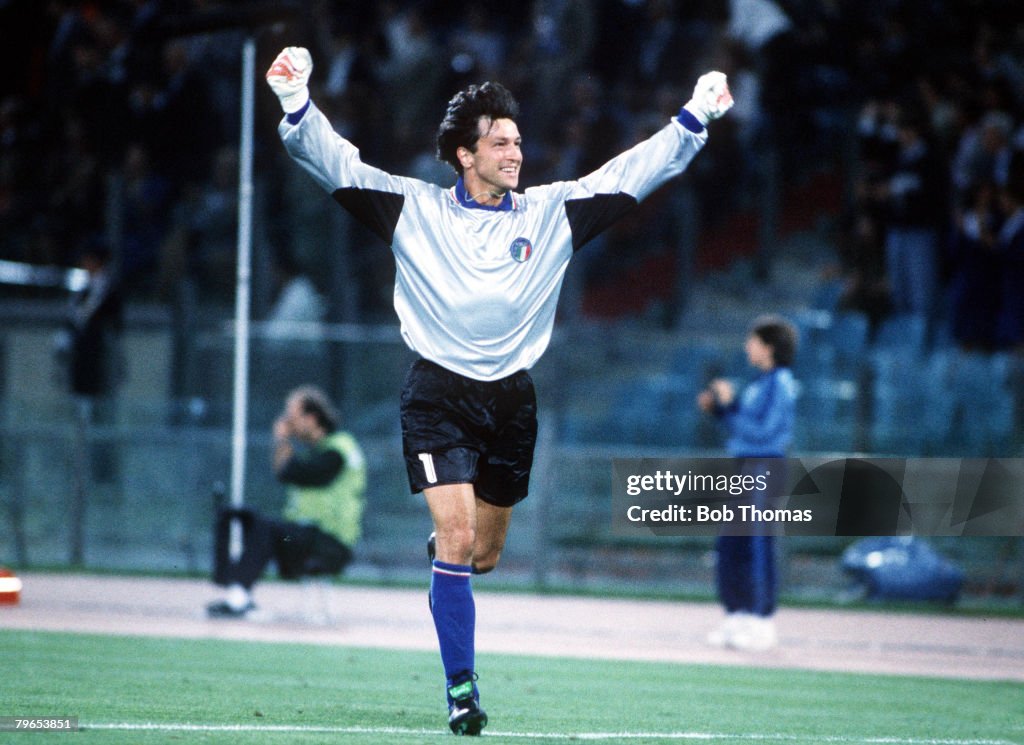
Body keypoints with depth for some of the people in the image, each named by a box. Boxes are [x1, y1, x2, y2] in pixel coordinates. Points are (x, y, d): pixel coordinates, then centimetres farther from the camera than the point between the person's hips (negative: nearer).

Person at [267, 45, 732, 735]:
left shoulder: (551, 213, 6)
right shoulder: (415, 209, -1)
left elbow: (633, 172, 7)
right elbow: (335, 162, -6)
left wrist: (695, 118, -1)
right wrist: (297, 103, -21)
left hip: (511, 400, 3)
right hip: (439, 394, -3)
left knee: (483, 555, 10)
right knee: (457, 537, -16)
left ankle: (441, 551, 49)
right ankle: (462, 689, -9)